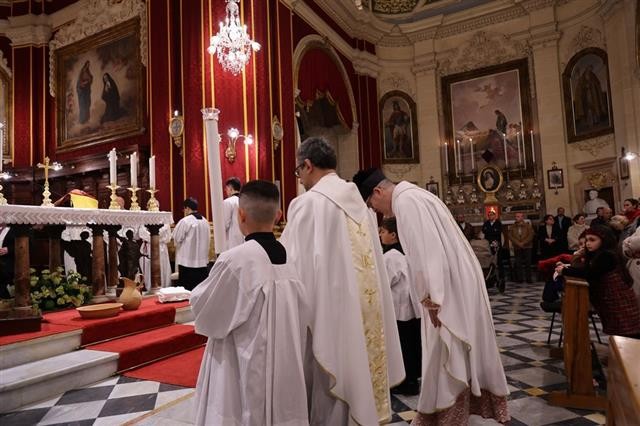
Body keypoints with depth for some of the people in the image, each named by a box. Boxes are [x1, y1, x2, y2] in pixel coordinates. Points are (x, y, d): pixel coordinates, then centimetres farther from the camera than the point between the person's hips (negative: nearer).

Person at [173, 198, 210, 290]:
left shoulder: (185, 221, -14)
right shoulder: (205, 221, 5)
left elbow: (176, 238, -7)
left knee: (187, 289, 2)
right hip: (203, 260, 6)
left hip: (187, 261, -6)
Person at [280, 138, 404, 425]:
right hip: (362, 309, 7)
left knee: (327, 392, 9)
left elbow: (292, 263, -14)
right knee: (355, 377, 20)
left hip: (330, 310, -7)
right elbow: (371, 261, 11)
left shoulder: (308, 203, -15)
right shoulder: (358, 201, 7)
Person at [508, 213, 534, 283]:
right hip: (517, 248, 1)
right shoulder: (512, 227, 10)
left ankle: (528, 279, 4)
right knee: (518, 264, -2)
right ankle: (519, 279, 3)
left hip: (527, 247, -1)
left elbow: (531, 235, -3)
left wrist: (523, 243, -12)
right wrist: (518, 243, -10)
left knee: (528, 263, -2)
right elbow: (510, 236, 1)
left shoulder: (528, 226, 6)